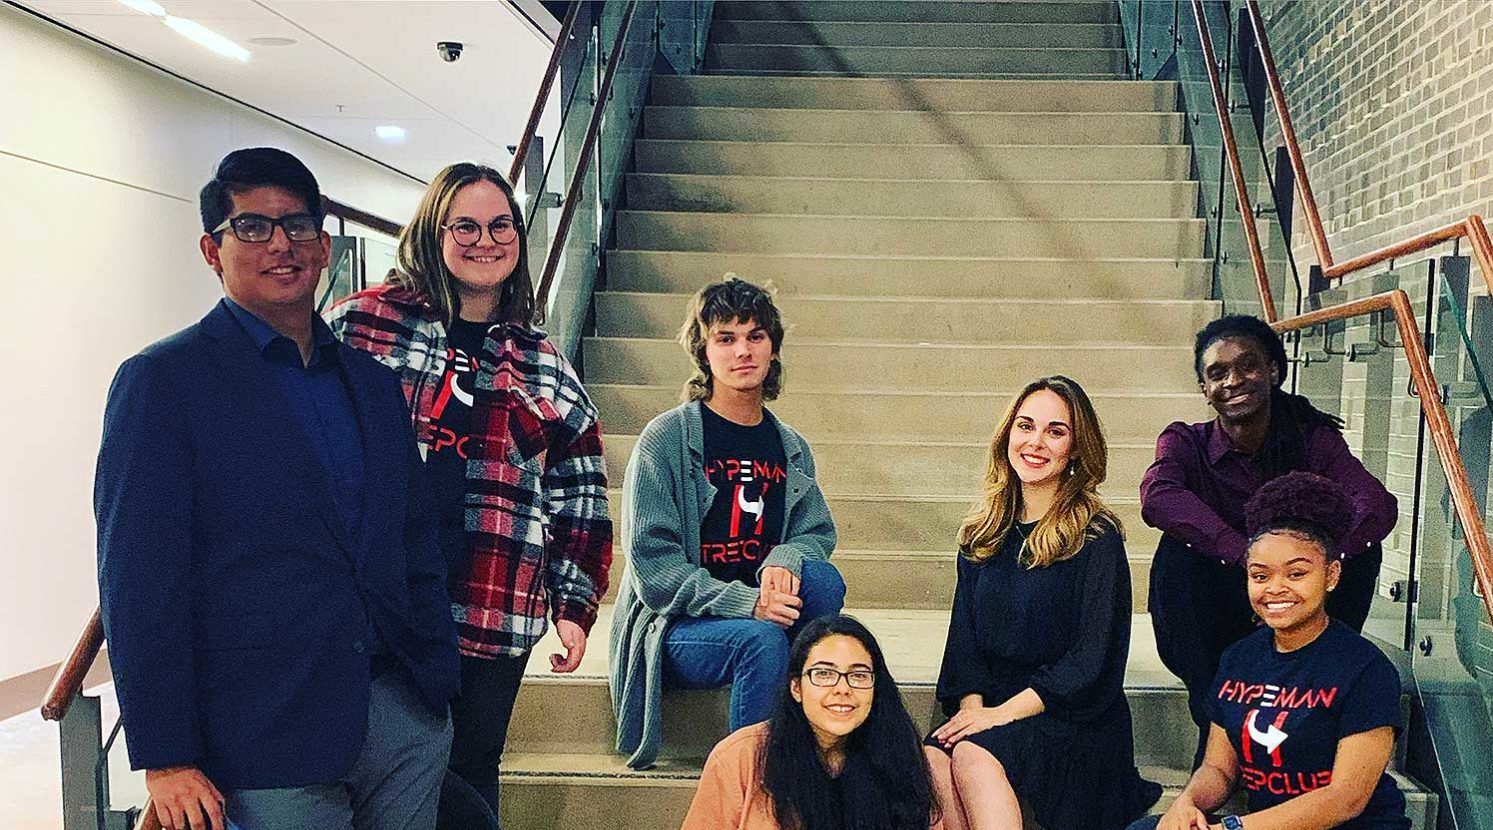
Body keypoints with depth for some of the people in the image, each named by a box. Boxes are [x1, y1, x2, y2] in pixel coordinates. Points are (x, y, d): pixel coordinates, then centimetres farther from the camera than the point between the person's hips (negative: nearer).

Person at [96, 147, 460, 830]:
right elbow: (139, 583, -9)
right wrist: (165, 759, -12)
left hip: (403, 716, 5)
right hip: (266, 744, -5)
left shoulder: (373, 382, 12)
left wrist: (441, 694, 11)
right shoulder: (161, 381, -4)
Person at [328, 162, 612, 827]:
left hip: (494, 614, 2)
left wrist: (574, 603, 8)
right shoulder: (366, 320, 2)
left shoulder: (542, 366, 11)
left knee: (473, 773, 11)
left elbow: (579, 496, 12)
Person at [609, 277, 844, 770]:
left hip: (762, 612, 5)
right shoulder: (668, 437, -7)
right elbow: (651, 559, -12)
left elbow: (817, 533, 10)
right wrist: (743, 601, -24)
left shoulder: (790, 448, 9)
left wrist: (786, 559, -16)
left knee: (822, 579, -25)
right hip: (673, 629, -5)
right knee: (762, 639, -34)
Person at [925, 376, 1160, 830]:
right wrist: (972, 706, -7)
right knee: (931, 759, -28)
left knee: (972, 755, -33)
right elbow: (965, 637, 11)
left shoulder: (1096, 537, -5)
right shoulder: (982, 532, 11)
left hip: (1073, 720, -4)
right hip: (990, 708, 4)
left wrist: (1001, 713, -14)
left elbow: (1092, 661, -10)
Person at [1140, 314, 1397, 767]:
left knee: (1360, 546, -19)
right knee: (1179, 548, -28)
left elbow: (1379, 504, -24)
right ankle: (1213, 725, -21)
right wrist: (1246, 556, -42)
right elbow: (1158, 496, -32)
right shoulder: (1186, 442, -8)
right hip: (1206, 636, -1)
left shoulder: (1314, 439, -5)